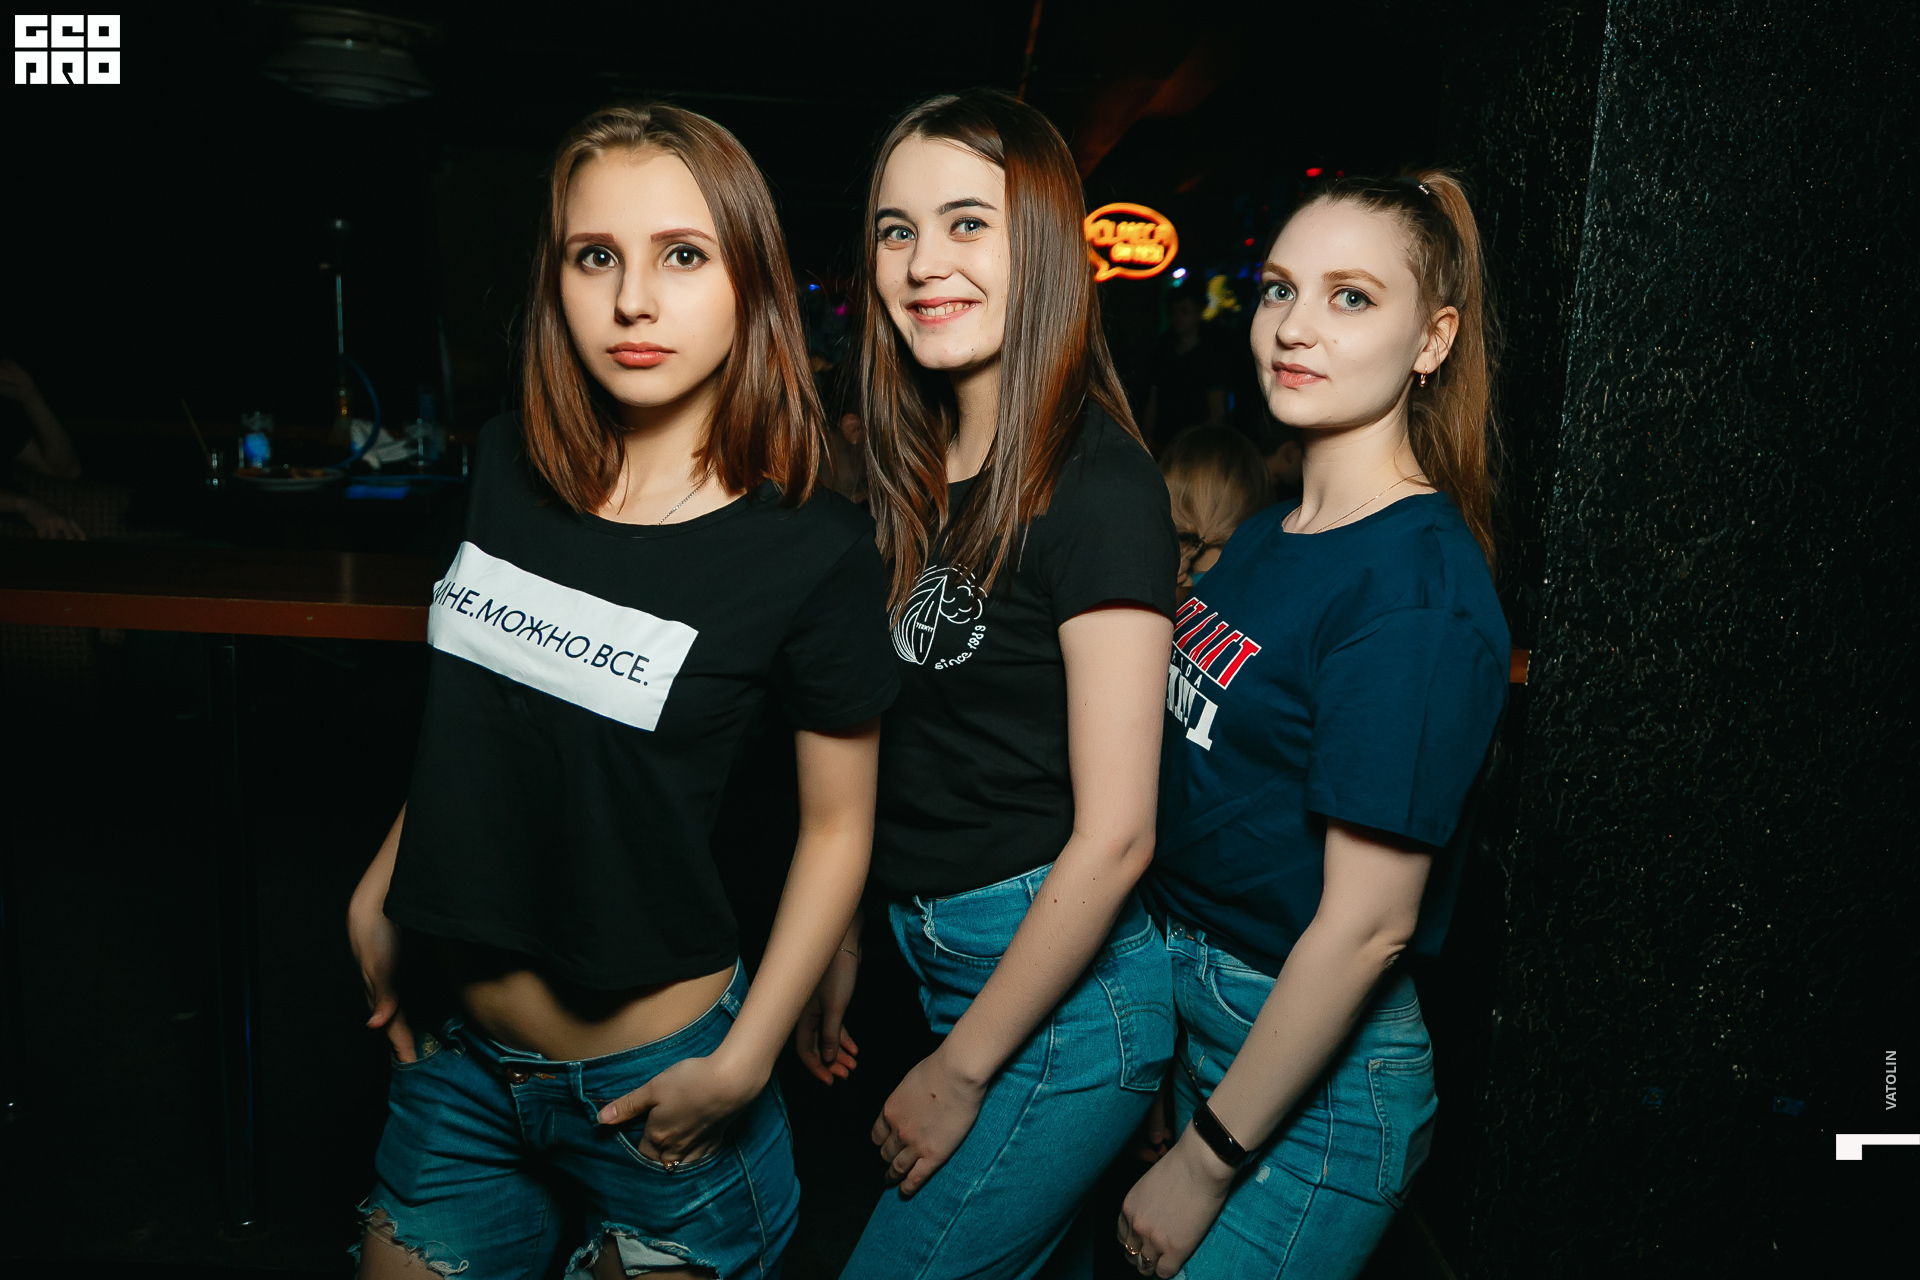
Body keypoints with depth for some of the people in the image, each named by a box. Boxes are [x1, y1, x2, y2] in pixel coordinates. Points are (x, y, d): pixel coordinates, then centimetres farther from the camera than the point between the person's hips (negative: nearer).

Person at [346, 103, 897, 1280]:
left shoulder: (812, 550, -18)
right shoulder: (513, 466, -4)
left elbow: (838, 823, -9)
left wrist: (743, 1064, -12)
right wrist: (381, 891, 10)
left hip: (646, 1090, -4)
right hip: (458, 1061, 5)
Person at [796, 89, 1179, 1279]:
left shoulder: (1098, 483, -18)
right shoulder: (921, 473, 5)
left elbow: (1113, 836, -19)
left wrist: (960, 1068, -13)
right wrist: (843, 951, 13)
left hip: (1059, 985, -7)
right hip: (944, 955, 7)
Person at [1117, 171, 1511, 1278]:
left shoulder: (1419, 589, -22)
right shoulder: (1265, 536, 4)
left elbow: (1369, 923, -23)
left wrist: (1203, 1162, -16)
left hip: (1313, 1068, -8)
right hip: (1194, 1009, 8)